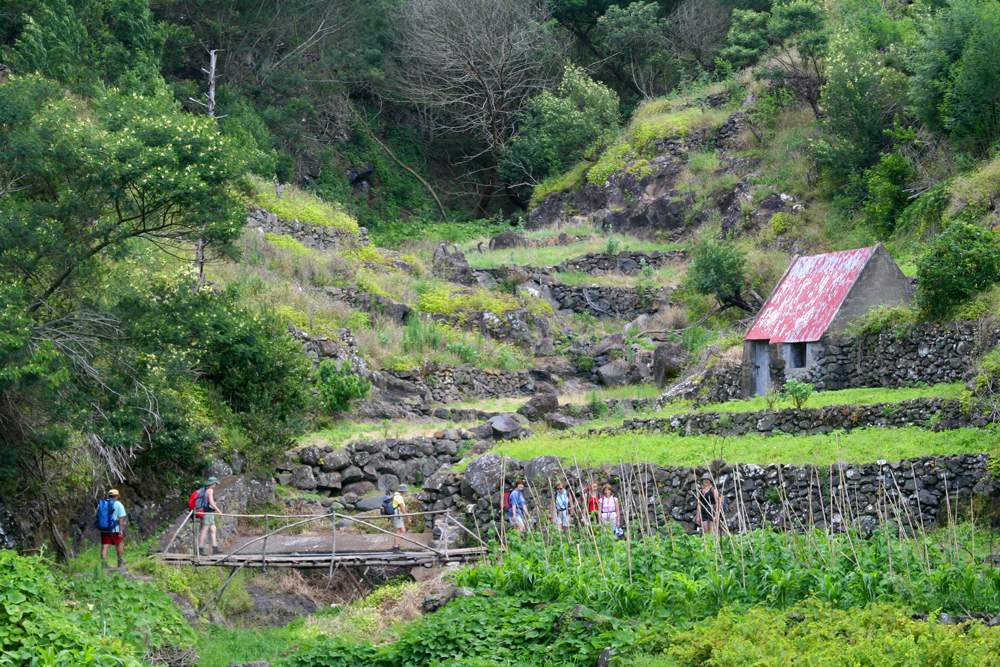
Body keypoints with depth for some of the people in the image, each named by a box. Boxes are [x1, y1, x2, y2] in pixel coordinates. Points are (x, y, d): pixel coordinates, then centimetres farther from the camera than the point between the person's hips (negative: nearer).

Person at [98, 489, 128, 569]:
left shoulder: (101, 504, 10)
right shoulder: (118, 504, -3)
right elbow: (121, 517, -12)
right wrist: (121, 530, -13)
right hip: (115, 529, -3)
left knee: (104, 546, 1)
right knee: (120, 544, 16)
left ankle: (103, 562, -11)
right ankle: (120, 561, 22)